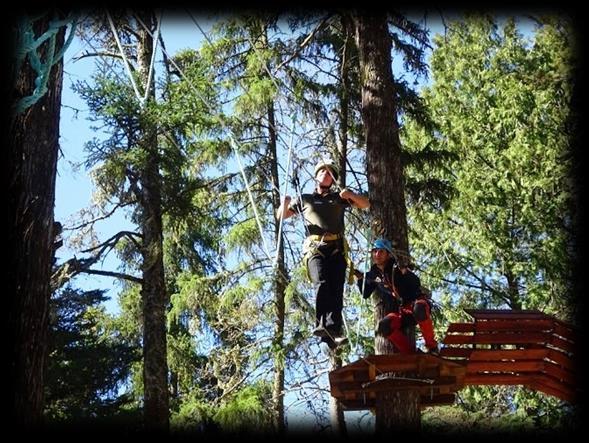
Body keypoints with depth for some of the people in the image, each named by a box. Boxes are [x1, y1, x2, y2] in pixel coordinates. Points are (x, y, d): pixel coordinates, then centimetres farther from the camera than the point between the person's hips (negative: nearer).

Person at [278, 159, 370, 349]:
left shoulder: (339, 198, 26)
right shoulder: (304, 199, 25)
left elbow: (365, 204, 26)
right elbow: (281, 215, 27)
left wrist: (351, 195, 5)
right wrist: (285, 203, 3)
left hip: (337, 248, 1)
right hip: (315, 247, -1)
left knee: (336, 289, -16)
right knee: (322, 283, -27)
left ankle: (334, 331, -27)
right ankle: (322, 324, -39)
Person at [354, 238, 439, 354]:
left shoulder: (397, 268, -4)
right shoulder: (373, 274, 9)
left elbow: (416, 284, -14)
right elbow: (365, 294, 22)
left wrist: (406, 273, -32)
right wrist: (360, 279, 6)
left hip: (413, 304, -3)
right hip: (398, 313, 4)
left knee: (419, 307, -41)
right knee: (384, 325, -29)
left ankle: (432, 347, -23)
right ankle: (409, 354, -17)